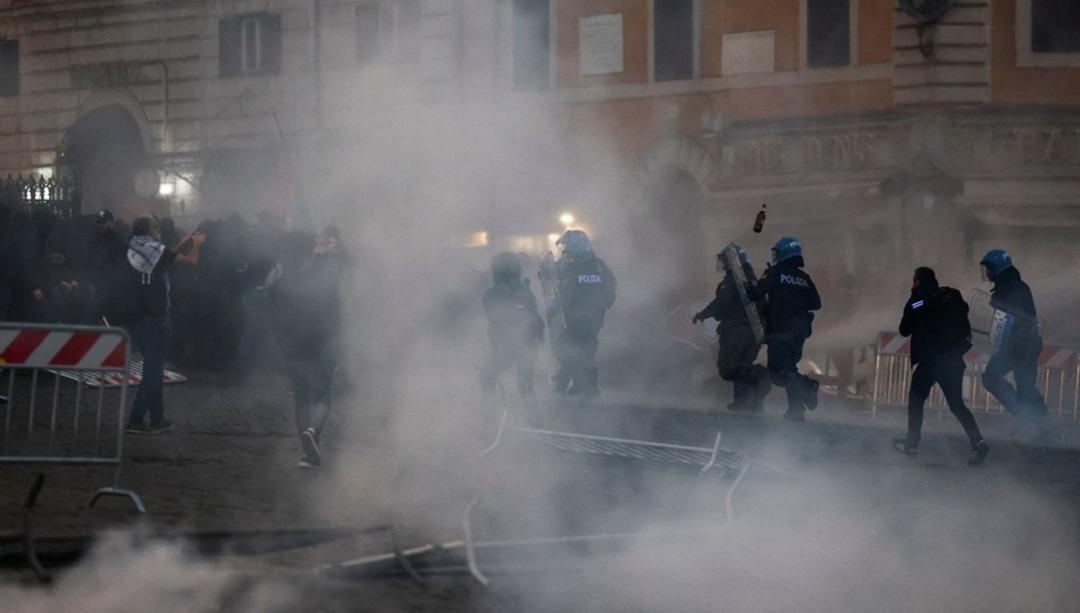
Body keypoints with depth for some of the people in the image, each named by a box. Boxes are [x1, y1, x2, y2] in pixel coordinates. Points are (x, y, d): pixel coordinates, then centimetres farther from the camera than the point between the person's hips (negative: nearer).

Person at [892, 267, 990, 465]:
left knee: (916, 398, 15)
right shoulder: (951, 296, 6)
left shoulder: (916, 303, -3)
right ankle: (978, 442, -9)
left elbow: (904, 331, 4)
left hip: (929, 361, -4)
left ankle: (912, 444, 16)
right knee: (957, 404, 8)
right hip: (954, 360, 4)